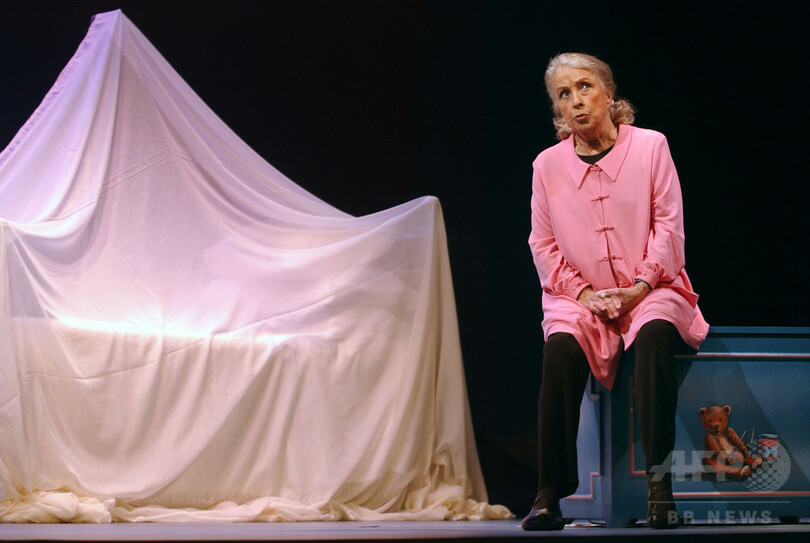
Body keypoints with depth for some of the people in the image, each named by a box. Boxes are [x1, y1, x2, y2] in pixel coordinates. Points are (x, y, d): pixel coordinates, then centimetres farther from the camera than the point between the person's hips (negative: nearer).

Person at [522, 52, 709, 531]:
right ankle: (550, 494, -28)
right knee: (562, 348, -31)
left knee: (654, 337, -35)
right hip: (578, 296, 1)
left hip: (650, 290, -1)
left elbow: (669, 225, 0)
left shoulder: (650, 146, 3)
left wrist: (640, 286, -12)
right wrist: (583, 293, -7)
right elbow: (543, 244, 8)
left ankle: (660, 485, -34)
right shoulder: (548, 164, 8)